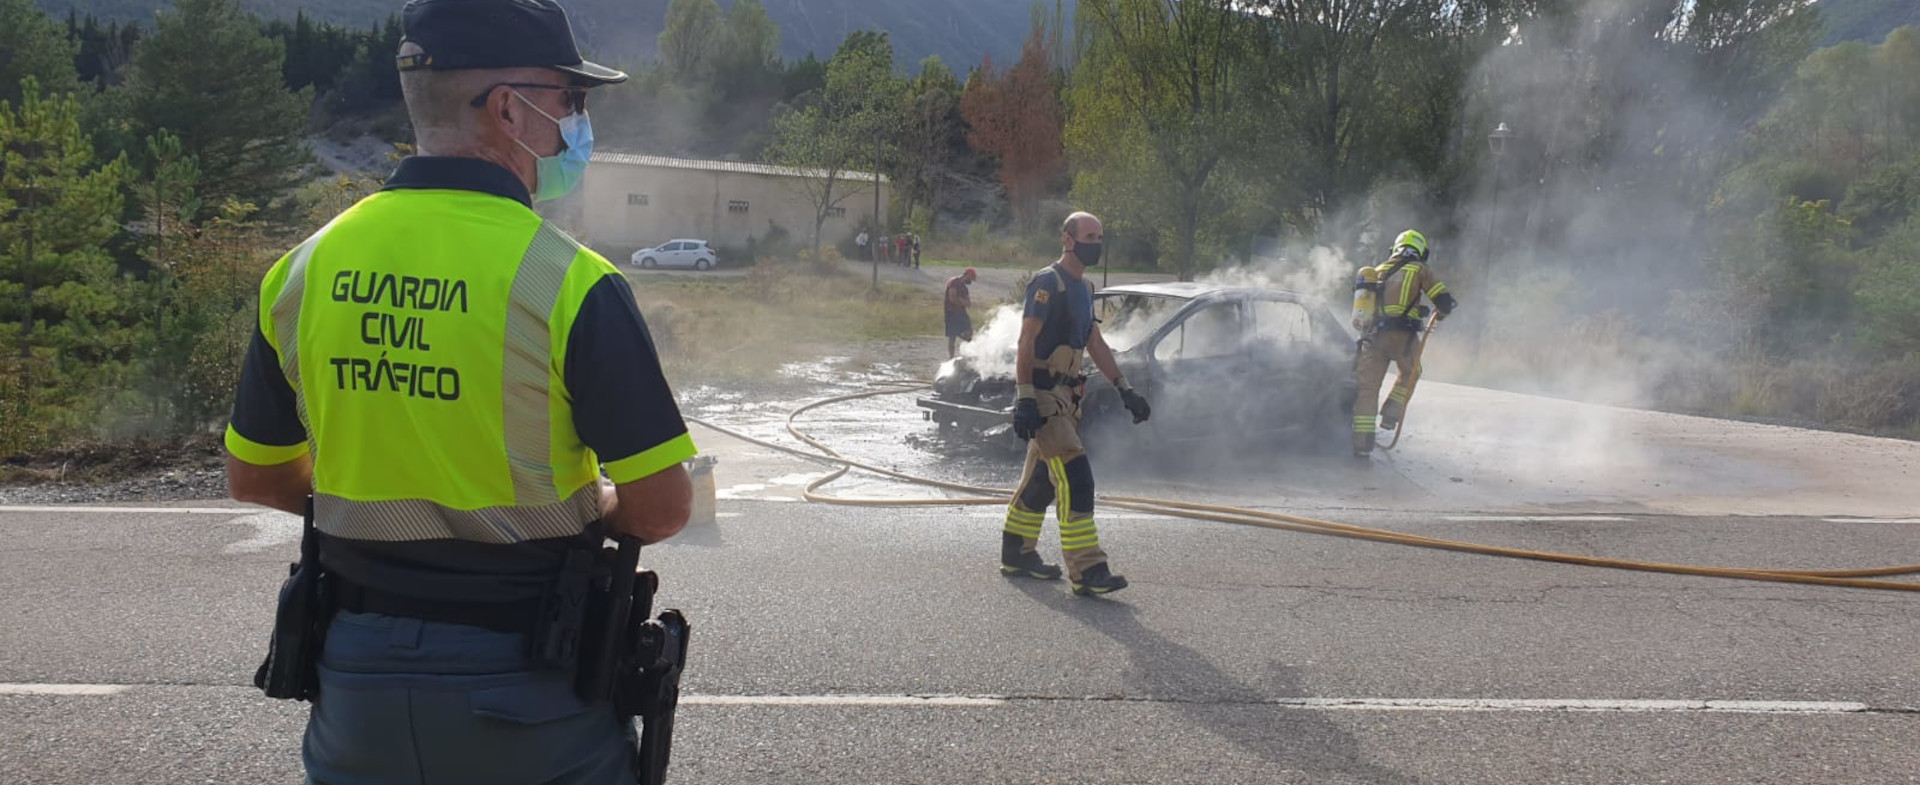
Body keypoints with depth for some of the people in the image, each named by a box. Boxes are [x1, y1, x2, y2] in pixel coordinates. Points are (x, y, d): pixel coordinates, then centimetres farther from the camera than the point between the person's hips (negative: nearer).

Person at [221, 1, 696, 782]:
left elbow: (253, 476, 9)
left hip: (358, 682, 4)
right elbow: (661, 507, -15)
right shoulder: (570, 283, -18)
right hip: (528, 685, -4)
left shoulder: (305, 270, -2)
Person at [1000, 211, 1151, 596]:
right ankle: (1087, 570, -16)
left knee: (1041, 479, 15)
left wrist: (1125, 390, 18)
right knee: (1074, 478, -15)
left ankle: (1017, 554, 26)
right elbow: (1026, 342, -17)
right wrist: (1024, 399, -23)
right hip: (1042, 395, -10)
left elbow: (1096, 344, 22)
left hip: (1064, 397, 10)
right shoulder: (1048, 282, -12)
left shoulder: (1083, 288, 17)